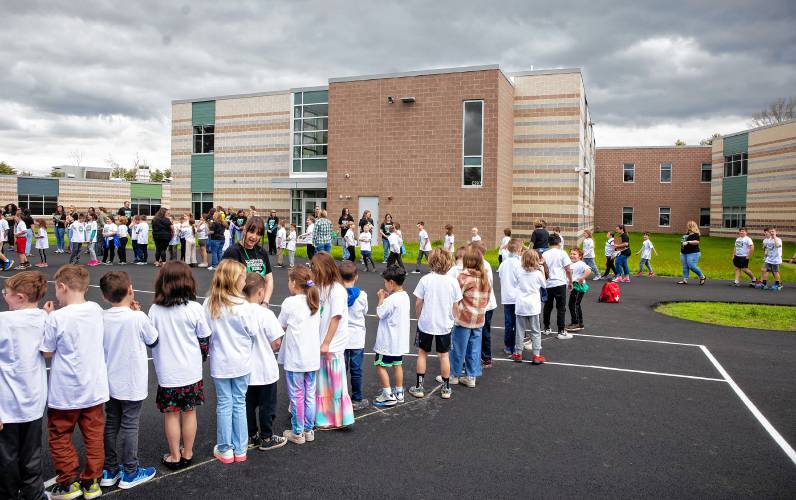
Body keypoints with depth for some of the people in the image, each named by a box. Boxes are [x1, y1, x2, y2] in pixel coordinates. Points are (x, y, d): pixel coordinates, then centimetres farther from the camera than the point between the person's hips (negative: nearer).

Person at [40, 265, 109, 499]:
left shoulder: (56, 318, -20)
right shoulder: (97, 310, -4)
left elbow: (47, 352, -8)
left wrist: (48, 317, -3)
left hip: (65, 392, -4)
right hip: (94, 388, 4)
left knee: (59, 437, 16)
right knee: (93, 435, 14)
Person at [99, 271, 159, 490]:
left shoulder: (101, 318, -7)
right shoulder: (138, 318, -19)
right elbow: (153, 341, -3)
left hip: (110, 383, 5)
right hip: (133, 384, -4)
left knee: (111, 424, 16)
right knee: (130, 426, 5)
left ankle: (109, 470, 26)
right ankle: (130, 473, 15)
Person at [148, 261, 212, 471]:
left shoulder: (154, 310, -8)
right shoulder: (195, 308, -13)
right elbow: (204, 340, -4)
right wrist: (202, 356, 15)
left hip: (166, 372, 0)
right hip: (191, 371, 0)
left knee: (171, 414, 12)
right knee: (189, 412, 14)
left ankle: (174, 457, 22)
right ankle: (187, 454, 26)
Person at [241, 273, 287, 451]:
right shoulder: (266, 314, -20)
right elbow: (276, 344, -18)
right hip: (265, 370, -4)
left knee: (249, 404, 17)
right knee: (267, 405, 10)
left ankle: (251, 435, 29)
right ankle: (266, 438, 20)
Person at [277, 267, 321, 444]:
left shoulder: (289, 303, -13)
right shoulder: (315, 302, 5)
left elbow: (281, 327, -4)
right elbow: (317, 325, 10)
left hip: (294, 358, -6)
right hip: (313, 357, 6)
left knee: (297, 396, 5)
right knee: (310, 395, 14)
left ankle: (297, 433, 15)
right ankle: (309, 430, 24)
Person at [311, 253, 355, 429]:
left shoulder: (337, 290, -16)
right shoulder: (322, 287, 7)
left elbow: (336, 318, -17)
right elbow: (318, 314, 10)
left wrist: (326, 343, -16)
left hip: (332, 344, -8)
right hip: (321, 343, 8)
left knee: (335, 382, 2)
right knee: (322, 381, 15)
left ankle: (340, 419, 14)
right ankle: (326, 416, 28)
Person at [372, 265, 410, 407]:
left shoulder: (391, 300, -24)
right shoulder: (405, 296, 3)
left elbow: (379, 314, -15)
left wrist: (381, 298, -6)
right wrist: (386, 298, 5)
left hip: (388, 341, -9)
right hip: (400, 339, 9)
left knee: (380, 365, 2)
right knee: (397, 364, 18)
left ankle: (388, 396, 3)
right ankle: (399, 392, 26)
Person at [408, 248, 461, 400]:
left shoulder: (425, 280, -12)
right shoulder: (453, 282, -8)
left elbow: (418, 303, -7)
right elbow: (455, 306, -2)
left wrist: (419, 318, 9)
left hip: (426, 323, -1)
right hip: (445, 324, 1)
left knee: (422, 353, 13)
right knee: (444, 355, 13)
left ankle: (419, 387, 18)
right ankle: (446, 388, 21)